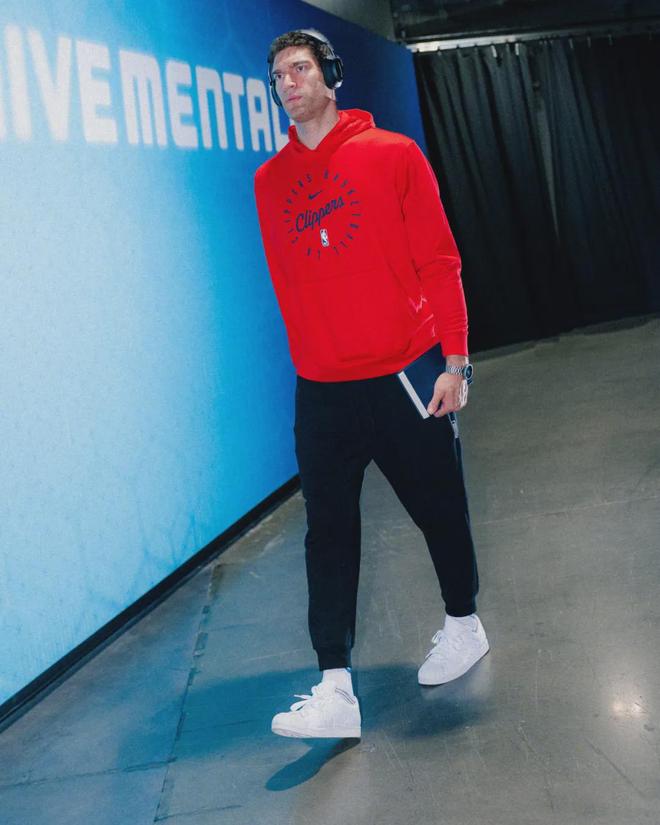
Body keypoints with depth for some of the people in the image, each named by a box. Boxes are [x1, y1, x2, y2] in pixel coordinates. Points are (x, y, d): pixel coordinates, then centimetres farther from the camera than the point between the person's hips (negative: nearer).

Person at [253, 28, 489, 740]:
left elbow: (439, 262, -4)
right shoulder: (269, 181, 8)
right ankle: (335, 688, 3)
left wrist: (454, 360, -11)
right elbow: (285, 282, 13)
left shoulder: (393, 155, -1)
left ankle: (463, 622, 36)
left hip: (403, 377, -2)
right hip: (320, 392, 2)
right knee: (328, 532, -1)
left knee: (439, 510, 11)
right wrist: (308, 360, 9)